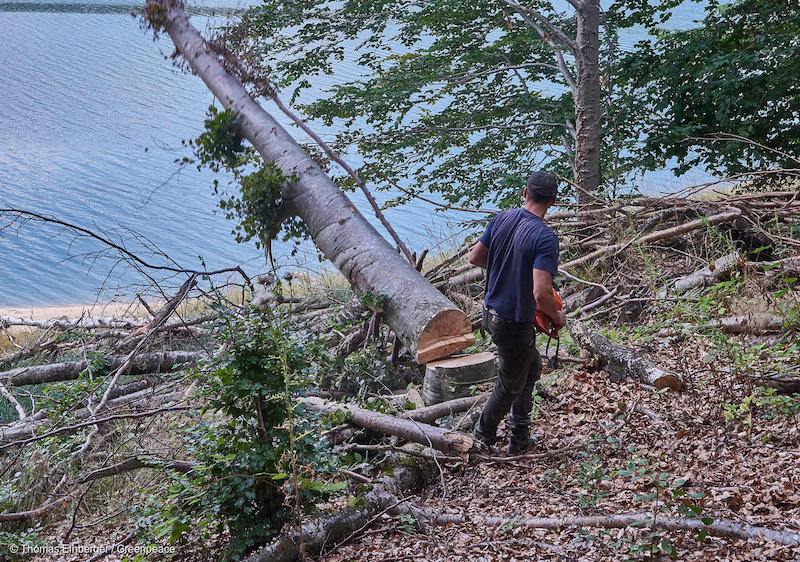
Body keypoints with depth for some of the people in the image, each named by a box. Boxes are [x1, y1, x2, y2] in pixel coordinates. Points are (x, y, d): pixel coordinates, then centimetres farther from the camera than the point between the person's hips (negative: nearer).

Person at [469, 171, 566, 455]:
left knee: (531, 367, 26)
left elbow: (475, 257, 8)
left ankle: (520, 437, 37)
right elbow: (541, 293, -32)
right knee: (511, 384, 17)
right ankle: (484, 434, 38)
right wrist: (557, 317, -13)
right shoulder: (545, 238, -25)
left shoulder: (501, 219, -3)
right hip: (514, 325, -8)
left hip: (491, 312, 8)